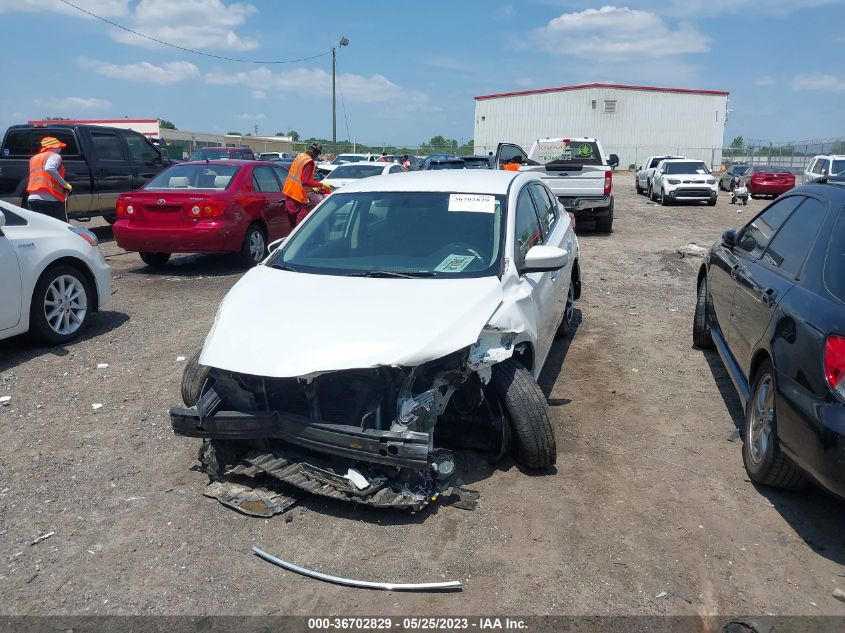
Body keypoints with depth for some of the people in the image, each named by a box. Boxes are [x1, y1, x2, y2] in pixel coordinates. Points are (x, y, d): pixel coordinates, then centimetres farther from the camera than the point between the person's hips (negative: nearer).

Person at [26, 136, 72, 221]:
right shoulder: (54, 156, 0)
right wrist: (65, 184, -16)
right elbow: (49, 169, -20)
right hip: (52, 200, -6)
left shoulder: (34, 158, 24)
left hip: (32, 199, 7)